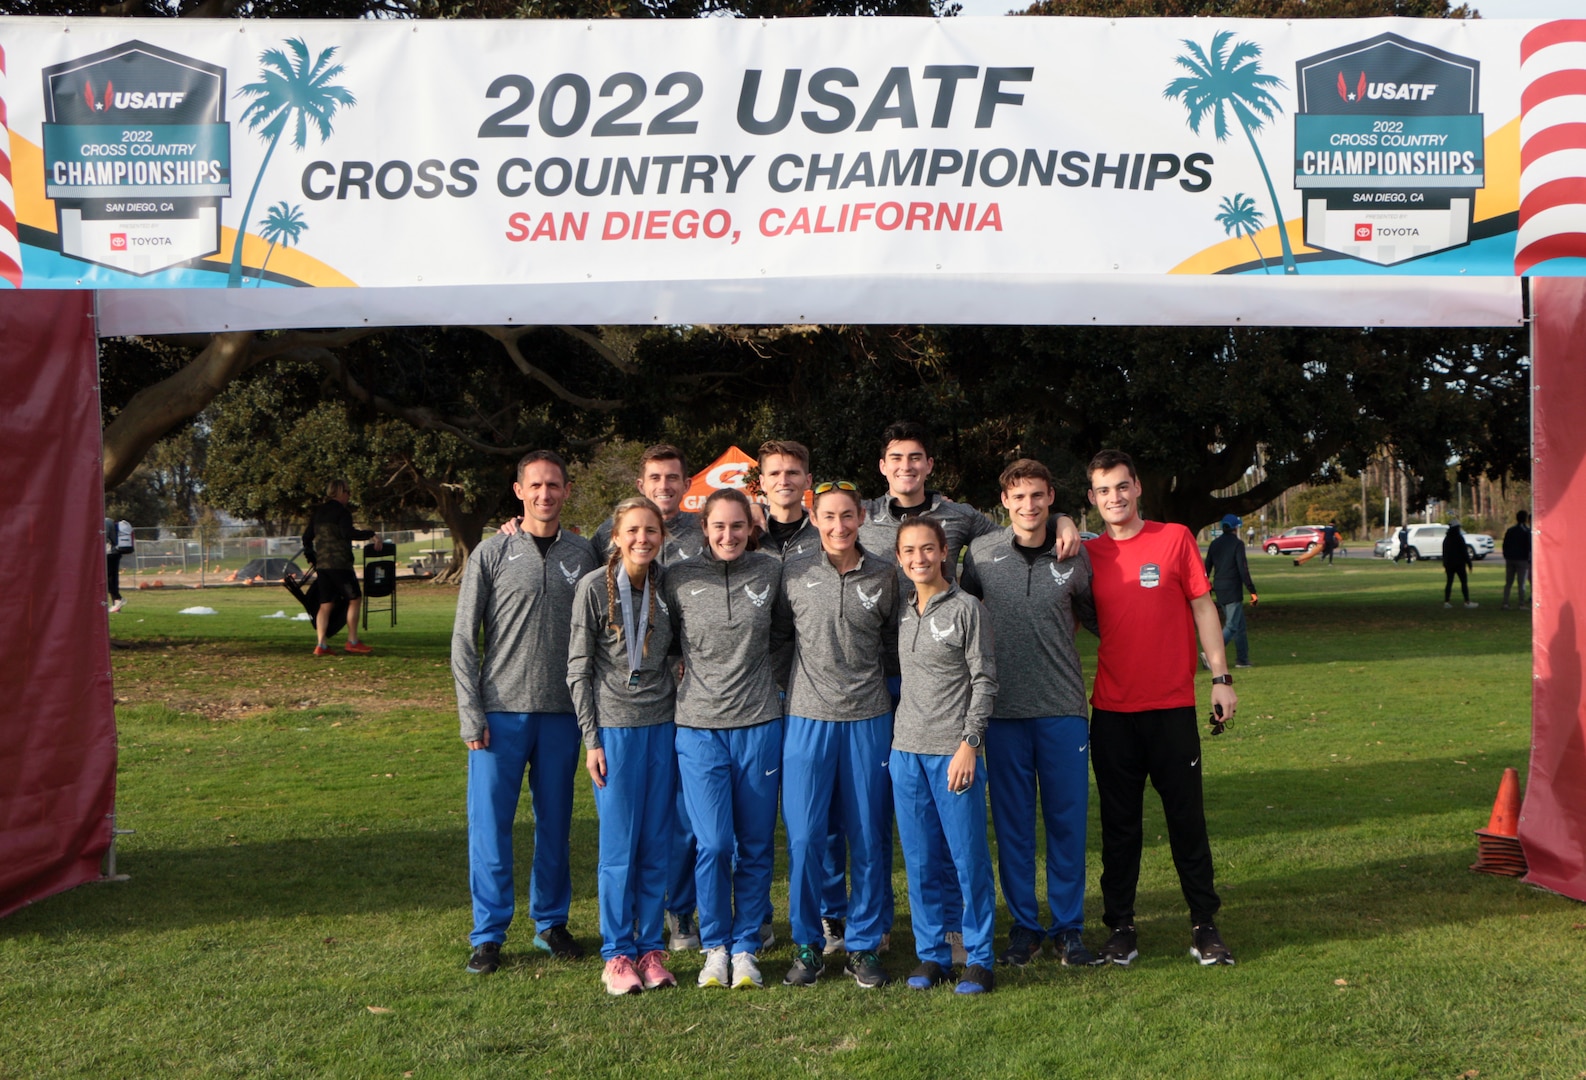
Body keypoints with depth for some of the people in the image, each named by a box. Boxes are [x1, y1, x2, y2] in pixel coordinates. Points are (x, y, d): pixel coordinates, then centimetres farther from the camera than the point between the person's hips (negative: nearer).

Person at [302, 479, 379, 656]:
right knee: (354, 599, 4)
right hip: (339, 563, -7)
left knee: (325, 604, 8)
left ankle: (321, 645, 1)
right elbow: (348, 533, -22)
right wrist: (371, 534, -15)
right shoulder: (341, 511, -8)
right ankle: (352, 641, 3)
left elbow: (306, 538, 18)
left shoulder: (318, 513, 16)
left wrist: (312, 559, 25)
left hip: (322, 565, 7)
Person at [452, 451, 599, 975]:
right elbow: (464, 638, 0)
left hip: (563, 713, 2)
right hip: (501, 713, -2)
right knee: (490, 823, 1)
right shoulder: (493, 553, 0)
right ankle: (489, 933, 13)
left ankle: (551, 922, 25)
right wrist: (471, 713, -6)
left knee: (556, 823, 11)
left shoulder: (584, 554, 7)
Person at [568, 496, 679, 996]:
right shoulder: (594, 588, -7)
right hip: (615, 726, -3)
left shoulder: (668, 586, 4)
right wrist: (591, 738, -7)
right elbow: (578, 669, -4)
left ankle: (651, 947, 18)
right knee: (619, 846, 0)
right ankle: (617, 953, 12)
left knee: (657, 844, 7)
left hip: (662, 726, 4)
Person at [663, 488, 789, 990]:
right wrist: (689, 670, 9)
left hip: (758, 724, 1)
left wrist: (753, 659, 11)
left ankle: (746, 947, 19)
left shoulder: (771, 572, 3)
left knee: (755, 845, 6)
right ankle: (715, 946, 14)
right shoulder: (678, 578, 0)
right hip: (699, 726, -1)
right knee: (713, 844, -4)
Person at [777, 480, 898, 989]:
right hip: (807, 717, 0)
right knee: (804, 837, -1)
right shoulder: (794, 573, 2)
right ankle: (807, 944, 15)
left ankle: (863, 945, 18)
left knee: (869, 838, 4)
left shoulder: (884, 576, 4)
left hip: (868, 719, 1)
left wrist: (863, 659, 5)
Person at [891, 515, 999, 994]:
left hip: (953, 751, -5)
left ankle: (980, 959, 11)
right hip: (906, 751, 5)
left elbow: (984, 680, -6)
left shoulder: (965, 608, -4)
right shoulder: (900, 610, 11)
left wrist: (969, 744, -13)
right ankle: (932, 955, 19)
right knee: (920, 860, 8)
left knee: (969, 856, 0)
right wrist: (896, 741, 12)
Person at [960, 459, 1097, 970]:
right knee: (1011, 821, 6)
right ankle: (1024, 924, 19)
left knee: (1067, 818, 5)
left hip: (1063, 707, 0)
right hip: (1003, 708, 0)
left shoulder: (1074, 557, 2)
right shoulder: (982, 552, 1)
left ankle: (1069, 926, 18)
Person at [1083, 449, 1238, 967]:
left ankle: (1204, 925, 19)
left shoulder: (1175, 538, 0)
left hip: (1172, 705, -1)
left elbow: (1202, 607, 1)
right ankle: (1120, 928, 17)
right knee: (1119, 823, 8)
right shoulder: (1088, 554, 5)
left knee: (1187, 818, 6)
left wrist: (1221, 677, -2)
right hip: (1112, 710, 1)